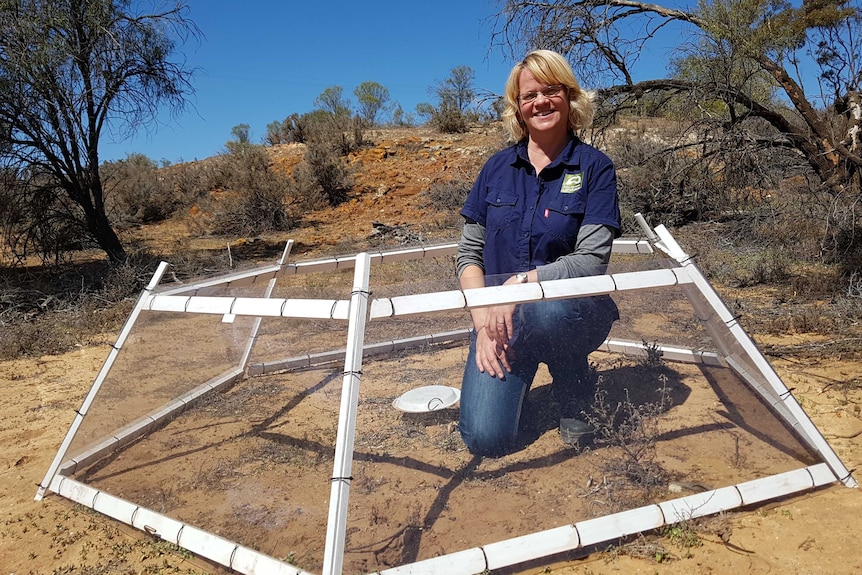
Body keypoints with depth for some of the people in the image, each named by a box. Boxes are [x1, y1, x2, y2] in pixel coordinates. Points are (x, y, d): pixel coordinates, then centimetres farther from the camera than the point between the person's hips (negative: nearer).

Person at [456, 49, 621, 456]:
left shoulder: (594, 168, -5)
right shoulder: (497, 167, 4)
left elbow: (591, 261, -14)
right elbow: (469, 254, 2)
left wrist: (518, 283, -23)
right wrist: (483, 319, -11)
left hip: (570, 311, -1)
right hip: (500, 317, 2)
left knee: (545, 309, -40)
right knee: (485, 439, -17)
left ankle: (574, 400, -6)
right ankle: (514, 377, 18)